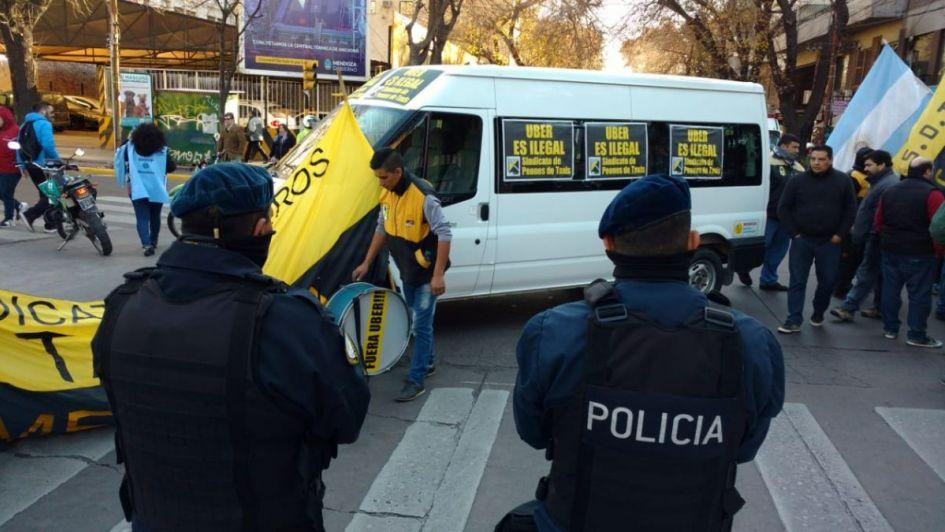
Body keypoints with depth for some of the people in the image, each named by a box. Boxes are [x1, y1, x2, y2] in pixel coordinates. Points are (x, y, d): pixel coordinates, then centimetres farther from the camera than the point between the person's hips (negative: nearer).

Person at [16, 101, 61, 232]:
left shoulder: (24, 125, 17)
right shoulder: (43, 124, -10)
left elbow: (19, 147, 16)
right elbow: (48, 146, -21)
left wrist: (22, 165, 18)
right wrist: (57, 161, -9)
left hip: (29, 166, 9)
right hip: (42, 166, -9)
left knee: (45, 194, 14)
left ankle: (50, 224, 14)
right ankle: (30, 214, -14)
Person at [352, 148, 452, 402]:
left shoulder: (423, 197, -26)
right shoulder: (387, 194, -2)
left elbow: (444, 234, -25)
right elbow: (382, 229, 11)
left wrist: (438, 275, -27)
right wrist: (367, 262, 12)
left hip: (427, 272, -8)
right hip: (407, 270, 8)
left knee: (421, 324, -3)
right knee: (418, 319, 20)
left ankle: (416, 380, 6)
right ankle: (428, 362, 38)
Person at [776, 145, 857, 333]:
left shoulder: (842, 181, 0)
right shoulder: (797, 181, -2)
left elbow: (850, 209, 5)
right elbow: (784, 208, 3)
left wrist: (840, 234, -2)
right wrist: (794, 233, -3)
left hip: (829, 242, 1)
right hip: (802, 240, -1)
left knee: (828, 281, 8)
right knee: (797, 281, -2)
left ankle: (818, 313, 30)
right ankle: (794, 320, 0)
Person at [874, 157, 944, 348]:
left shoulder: (889, 191, 8)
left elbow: (879, 221, 11)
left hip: (890, 251, 6)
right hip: (919, 253, -6)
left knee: (890, 289, 13)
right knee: (919, 294, 2)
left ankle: (889, 328, 20)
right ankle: (916, 335, 6)